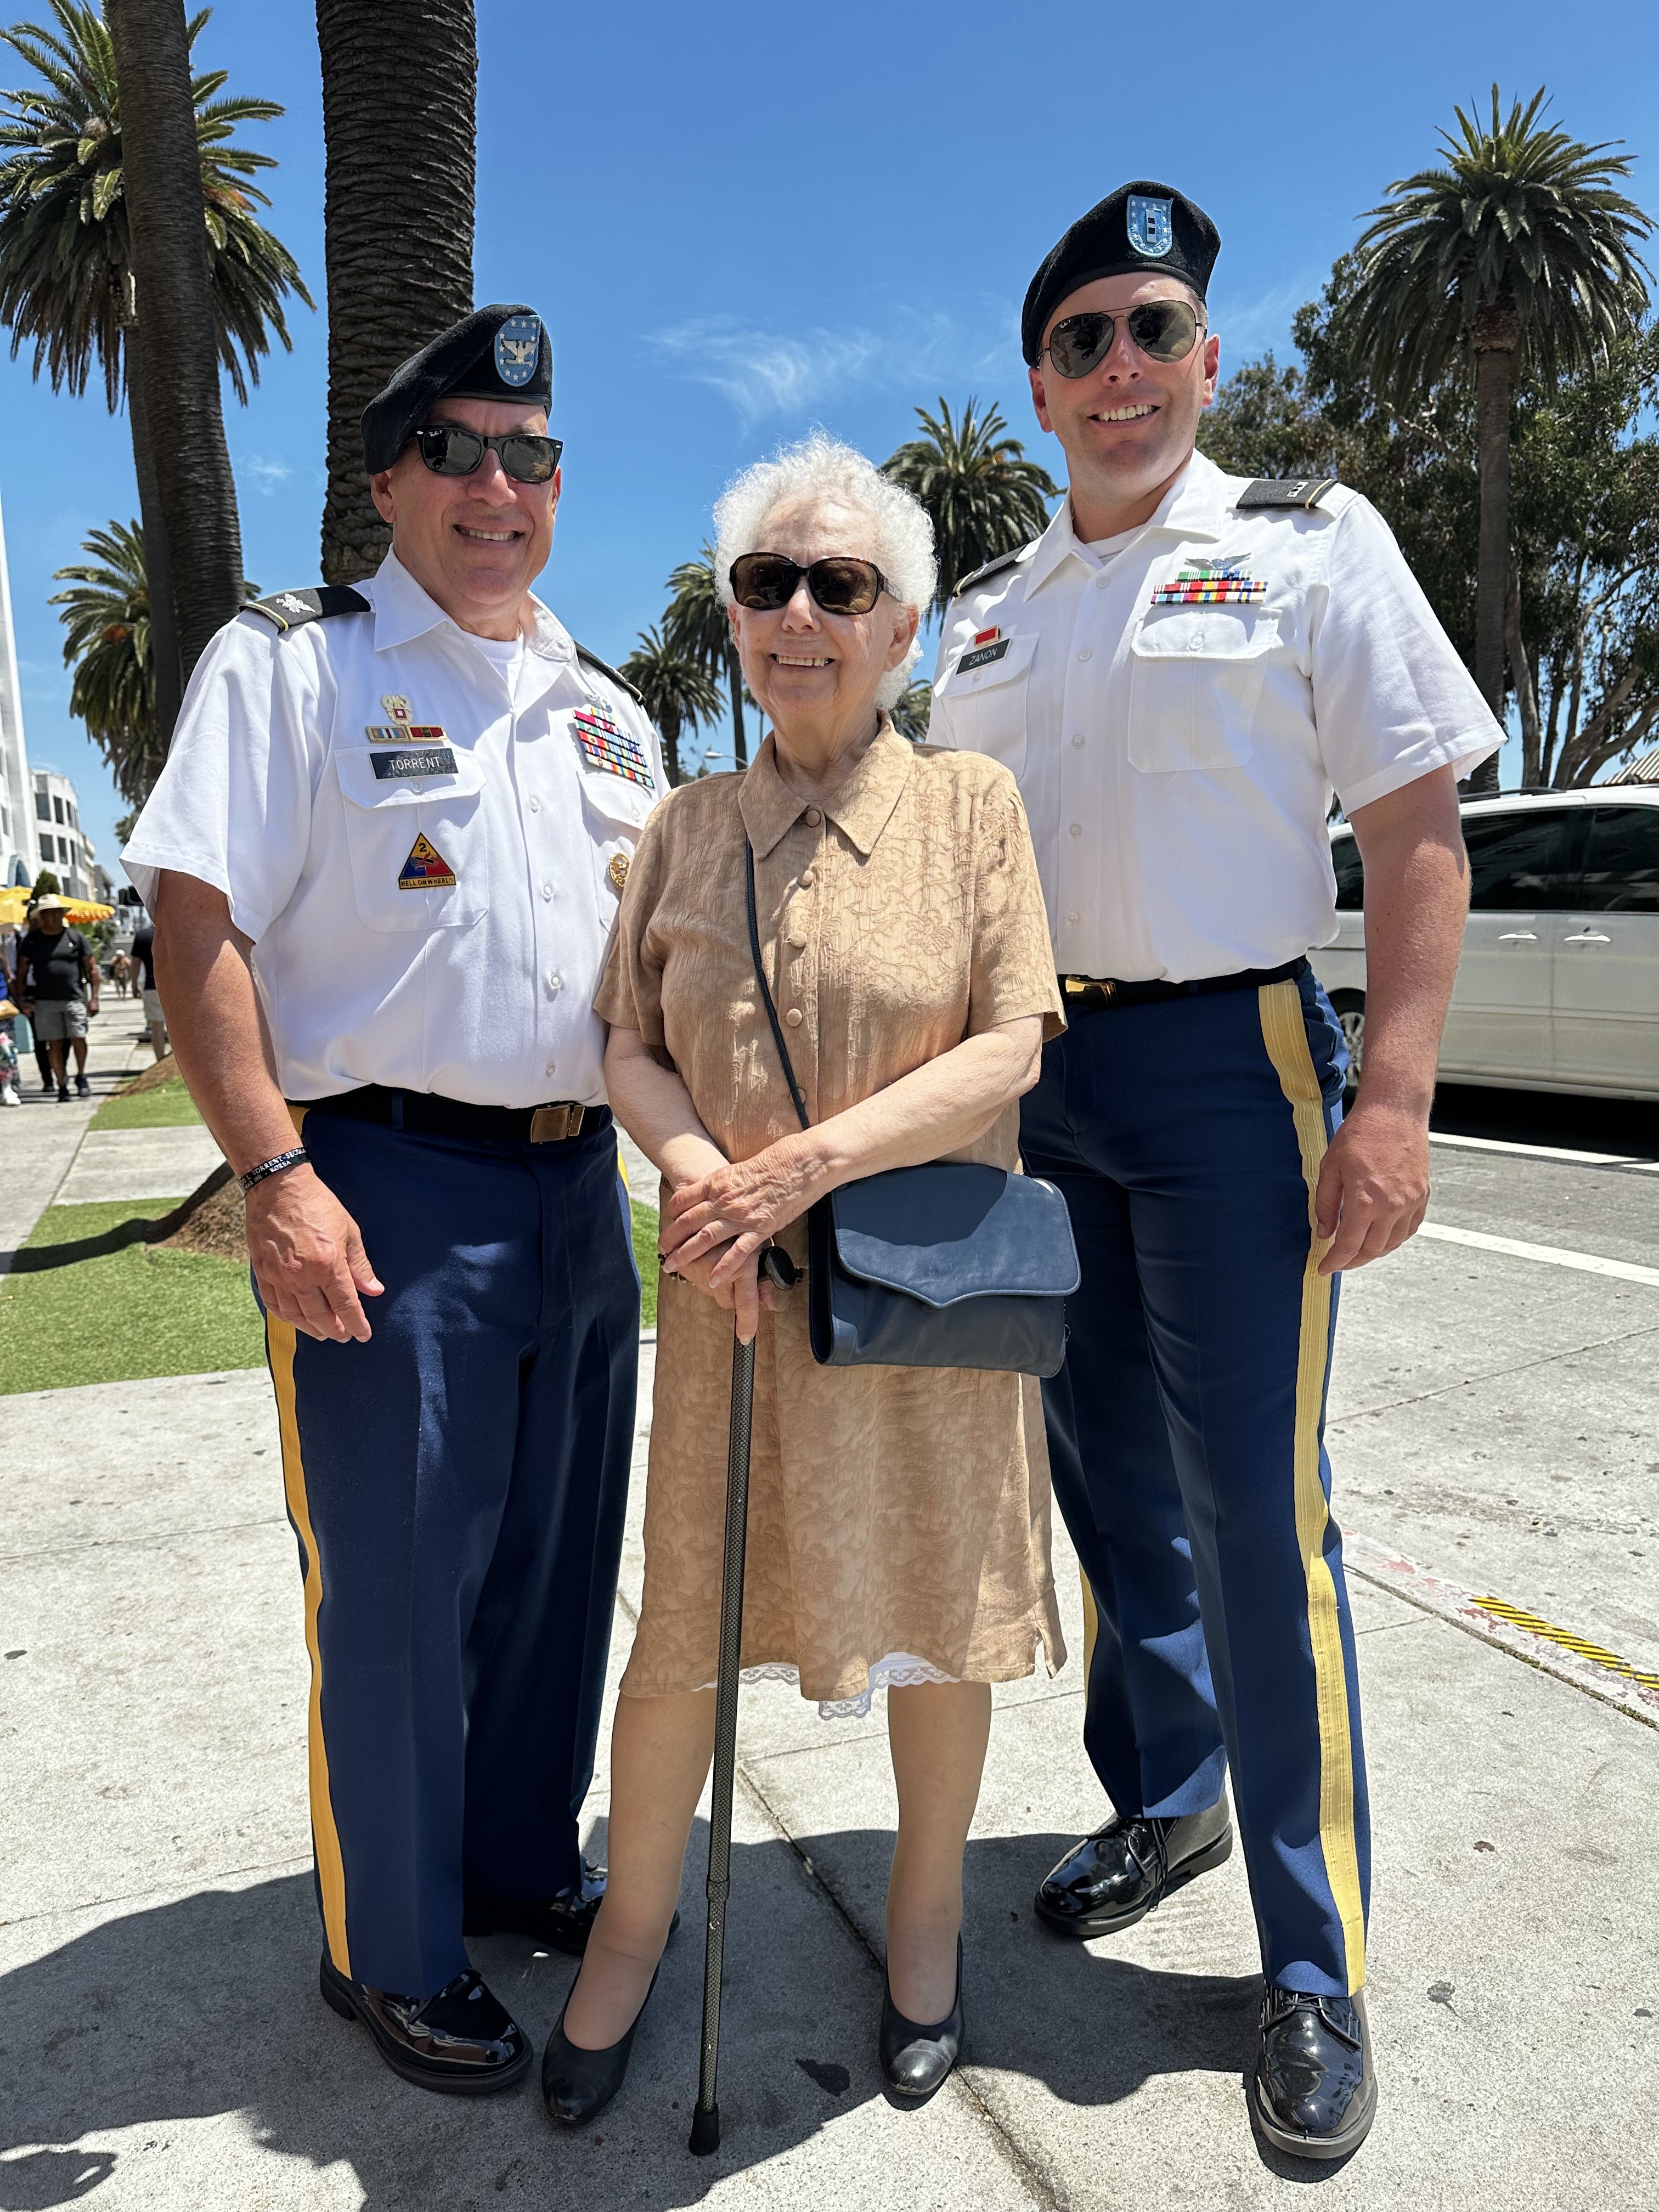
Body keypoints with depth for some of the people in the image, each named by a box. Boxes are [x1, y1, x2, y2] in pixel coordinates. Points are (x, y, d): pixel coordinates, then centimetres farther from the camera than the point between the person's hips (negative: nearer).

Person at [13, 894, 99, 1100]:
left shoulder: (75, 937, 4)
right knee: (54, 1044, 2)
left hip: (74, 999, -1)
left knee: (78, 1038, -7)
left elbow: (92, 968, 6)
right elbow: (22, 971, 7)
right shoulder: (31, 940, 5)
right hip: (44, 1001, 1)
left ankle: (81, 1078, 15)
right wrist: (22, 999, -3)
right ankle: (62, 1086, 10)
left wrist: (94, 998, 0)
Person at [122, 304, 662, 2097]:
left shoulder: (604, 709, 16)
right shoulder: (291, 663, -2)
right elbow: (197, 928, -10)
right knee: (393, 1585, 4)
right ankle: (390, 1955, 25)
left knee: (556, 1558, 16)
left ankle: (522, 1867, 38)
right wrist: (274, 1175, -18)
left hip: (578, 1181, 6)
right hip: (385, 1184, -6)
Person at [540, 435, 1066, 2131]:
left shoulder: (969, 802, -3)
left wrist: (813, 1158, -19)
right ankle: (632, 1929, 36)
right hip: (733, 1285, 2)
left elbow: (1011, 1048, -10)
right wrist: (698, 1166, -14)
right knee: (683, 1624, 10)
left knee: (933, 1607, 14)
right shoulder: (686, 826, 6)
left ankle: (926, 1912, 41)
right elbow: (630, 1051, 6)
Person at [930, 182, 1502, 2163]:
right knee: (1109, 1478, 14)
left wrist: (1392, 1102, -16)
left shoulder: (1309, 545, 1)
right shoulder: (985, 612, 15)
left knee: (1256, 1504, -4)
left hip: (1225, 1054, -5)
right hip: (1027, 1072, 5)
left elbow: (1417, 829, -6)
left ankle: (1314, 1968, 13)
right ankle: (1161, 1804, 35)